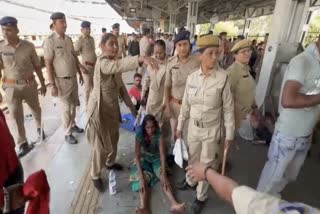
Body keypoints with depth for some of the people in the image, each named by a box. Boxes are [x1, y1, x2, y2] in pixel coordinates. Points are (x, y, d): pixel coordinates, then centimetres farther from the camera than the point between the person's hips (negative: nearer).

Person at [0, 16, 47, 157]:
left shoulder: (28, 46, -4)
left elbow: (37, 66, 4)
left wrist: (43, 84, 7)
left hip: (30, 85, 1)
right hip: (11, 87, 0)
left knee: (35, 109, 17)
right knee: (15, 115, -1)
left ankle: (39, 128, 46)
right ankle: (22, 144, 10)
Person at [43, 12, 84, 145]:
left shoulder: (68, 39, 6)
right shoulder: (50, 41, -14)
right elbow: (48, 64, -16)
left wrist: (80, 73, 17)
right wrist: (52, 85, -19)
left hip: (73, 78, 6)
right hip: (62, 80, -6)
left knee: (73, 104, 17)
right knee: (66, 107, 2)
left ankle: (73, 125, 37)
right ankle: (68, 134, 17)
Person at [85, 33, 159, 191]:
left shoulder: (114, 63, 4)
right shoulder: (102, 62, -23)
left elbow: (121, 86, 10)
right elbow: (119, 64, -47)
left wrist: (131, 106, 9)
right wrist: (141, 59, -62)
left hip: (113, 108, 8)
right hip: (99, 110, -8)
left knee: (113, 139, 24)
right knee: (100, 145, 6)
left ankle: (110, 163, 50)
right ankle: (96, 176, 30)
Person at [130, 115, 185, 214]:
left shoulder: (159, 135, -20)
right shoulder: (140, 135, -22)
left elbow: (162, 154, -26)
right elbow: (137, 156, -26)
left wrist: (164, 175, -34)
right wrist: (141, 177, -36)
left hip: (156, 158, 1)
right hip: (143, 159, 0)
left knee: (162, 175, -26)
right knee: (144, 178, -28)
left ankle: (174, 204, -40)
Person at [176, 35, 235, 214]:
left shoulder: (223, 77, -17)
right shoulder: (191, 77, -7)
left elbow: (228, 108, -10)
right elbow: (186, 105, 3)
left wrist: (229, 135, -6)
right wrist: (180, 126, 8)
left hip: (212, 129, -3)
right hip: (194, 127, 3)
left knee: (207, 164, 14)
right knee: (193, 158, 24)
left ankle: (201, 197, 39)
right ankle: (190, 181, 54)